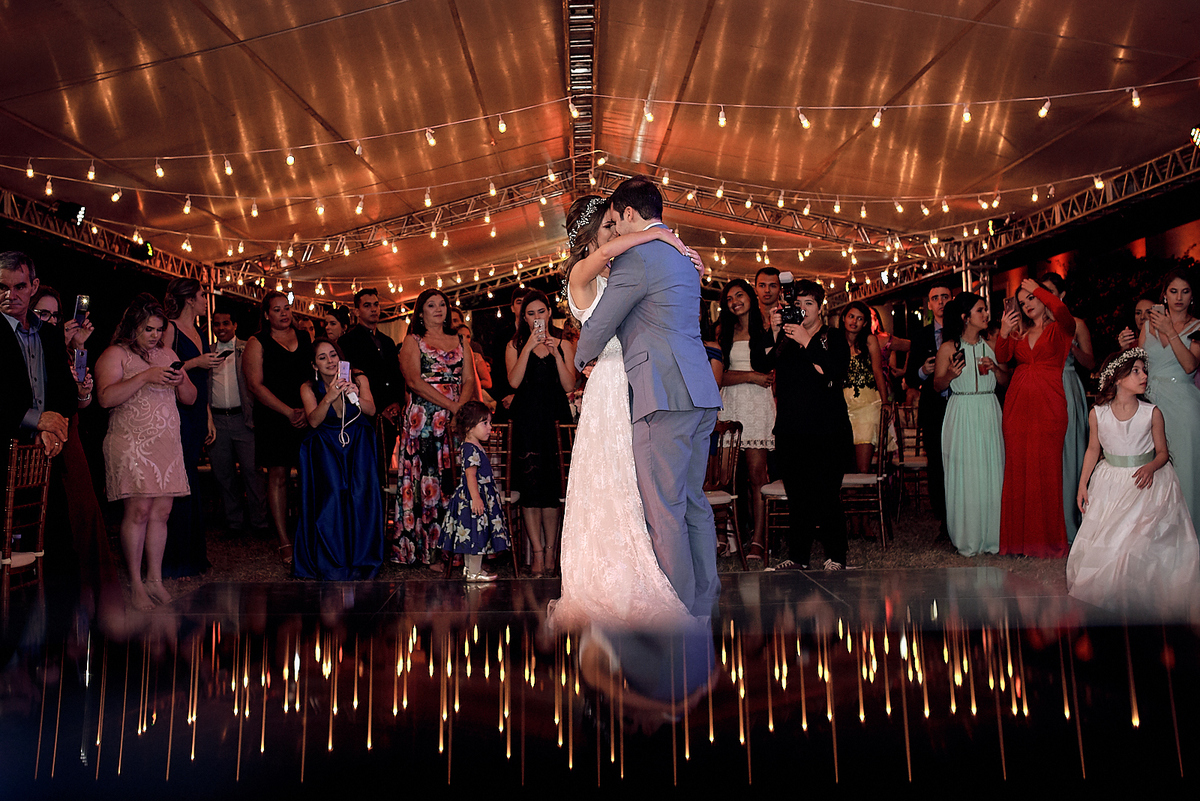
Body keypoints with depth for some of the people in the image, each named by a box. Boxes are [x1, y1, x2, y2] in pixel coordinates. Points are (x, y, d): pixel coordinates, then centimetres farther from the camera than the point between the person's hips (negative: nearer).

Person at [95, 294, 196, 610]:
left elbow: (190, 398, 18)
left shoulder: (167, 354, 18)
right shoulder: (115, 354, 0)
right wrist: (145, 377, -20)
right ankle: (135, 584, 1)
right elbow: (105, 397, -15)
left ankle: (155, 579, 11)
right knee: (138, 510, -9)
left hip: (168, 444, 5)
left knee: (162, 511, 3)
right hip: (131, 443, -5)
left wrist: (181, 381, -3)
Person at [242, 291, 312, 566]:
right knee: (278, 476, -2)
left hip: (309, 417, 3)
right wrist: (289, 412, -10)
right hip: (274, 418, -3)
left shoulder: (305, 338, 13)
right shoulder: (257, 343, 3)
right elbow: (255, 384, -4)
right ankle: (284, 542, 3)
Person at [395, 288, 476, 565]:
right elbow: (414, 380, -7)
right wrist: (451, 405, -14)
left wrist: (461, 405, -10)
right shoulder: (413, 341, 6)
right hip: (424, 416, -3)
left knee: (453, 477, 0)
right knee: (427, 478, -6)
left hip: (457, 418, 4)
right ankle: (428, 550, -2)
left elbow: (469, 379, 10)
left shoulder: (458, 342, 18)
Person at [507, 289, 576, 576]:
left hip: (554, 419, 1)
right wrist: (529, 347, -11)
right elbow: (514, 381, -7)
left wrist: (556, 354, -10)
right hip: (526, 420, 0)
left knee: (552, 482, -2)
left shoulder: (564, 345, 11)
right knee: (530, 482, -6)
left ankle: (550, 547, 7)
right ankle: (538, 550, -2)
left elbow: (569, 385, -1)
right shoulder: (515, 346, 10)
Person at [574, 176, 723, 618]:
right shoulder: (682, 255, 20)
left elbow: (598, 327, -3)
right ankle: (705, 602, 21)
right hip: (701, 394, 9)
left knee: (664, 510, -3)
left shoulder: (636, 257, -8)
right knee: (694, 503, 14)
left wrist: (581, 357, 17)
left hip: (665, 397, -9)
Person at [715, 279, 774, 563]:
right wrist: (751, 376, -4)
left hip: (759, 404, -2)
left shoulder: (767, 327, 11)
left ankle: (758, 542, -7)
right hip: (730, 404, 2)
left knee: (756, 475, -8)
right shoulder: (724, 331, 16)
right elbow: (719, 376, 5)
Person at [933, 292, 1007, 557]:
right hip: (961, 414, -3)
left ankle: (991, 535, 13)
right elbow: (937, 385, 3)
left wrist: (994, 368, -8)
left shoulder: (992, 345, 8)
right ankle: (968, 538, 9)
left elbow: (1006, 380, 11)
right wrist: (950, 374, -16)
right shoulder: (948, 348, -1)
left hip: (989, 414, 3)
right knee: (964, 473, -1)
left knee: (990, 472, 2)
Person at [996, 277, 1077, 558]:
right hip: (1017, 403, 4)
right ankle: (1019, 537, 8)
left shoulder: (1059, 329, 4)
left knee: (1046, 470, -5)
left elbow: (1064, 313, -19)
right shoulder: (1019, 331, 18)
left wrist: (1037, 289, -8)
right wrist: (1004, 333, -9)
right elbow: (1002, 358, 7)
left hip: (1048, 404, -4)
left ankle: (1048, 538, 2)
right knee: (1017, 469, 2)